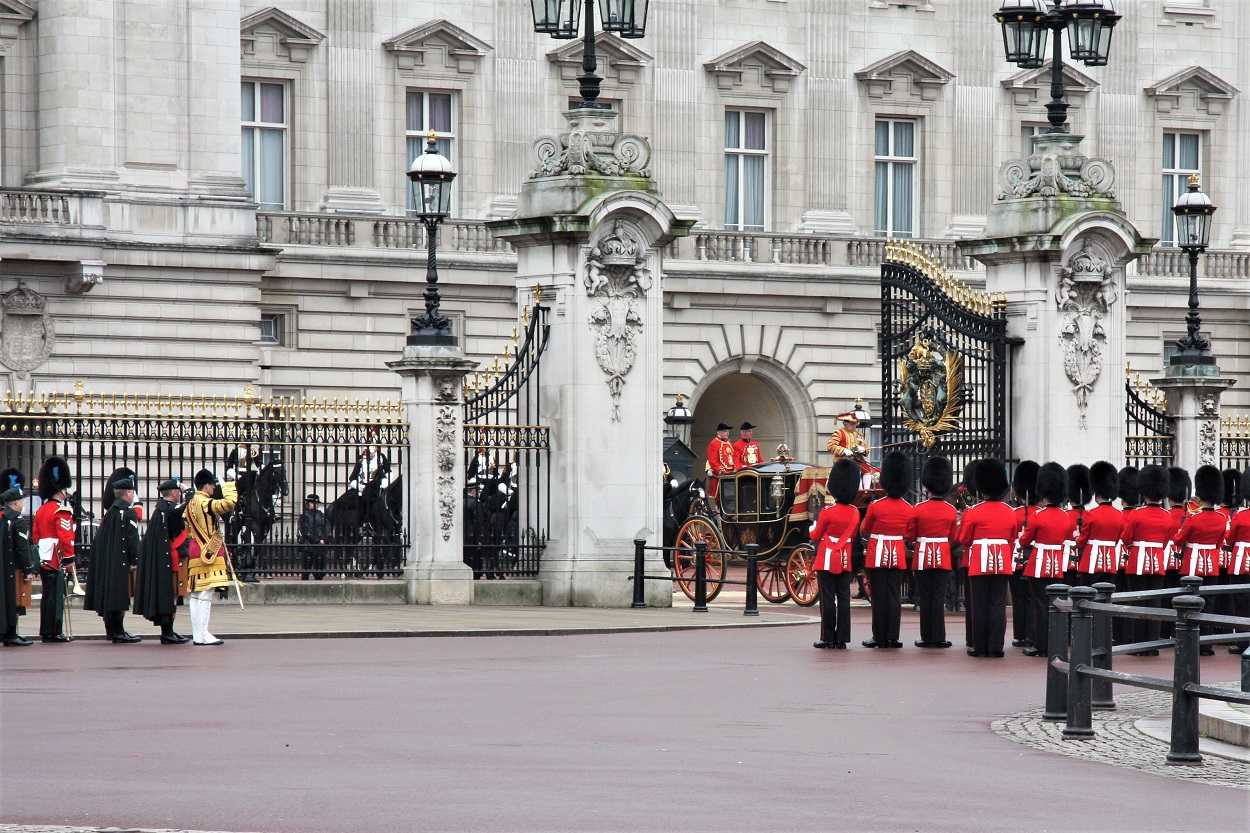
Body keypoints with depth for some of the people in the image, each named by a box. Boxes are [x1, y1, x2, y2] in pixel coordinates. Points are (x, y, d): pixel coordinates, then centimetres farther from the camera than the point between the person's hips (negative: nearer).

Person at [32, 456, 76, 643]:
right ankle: (54, 632, -5)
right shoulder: (62, 511, -12)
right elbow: (65, 537, -19)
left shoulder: (41, 510, 15)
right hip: (57, 562, -9)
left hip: (43, 560, 9)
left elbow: (35, 536, 19)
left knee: (48, 596, 12)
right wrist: (69, 559, -14)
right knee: (56, 596, -6)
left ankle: (45, 631, 15)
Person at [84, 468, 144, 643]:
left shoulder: (110, 512, 13)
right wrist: (135, 561, -14)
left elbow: (100, 537, 16)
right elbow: (132, 538, -17)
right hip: (121, 561, -8)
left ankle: (111, 630, 19)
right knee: (120, 596, -7)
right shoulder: (129, 513, -11)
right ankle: (119, 633, -8)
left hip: (106, 561, 8)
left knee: (108, 594, 12)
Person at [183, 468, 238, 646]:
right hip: (208, 555, -10)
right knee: (205, 594, -10)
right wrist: (227, 485, -12)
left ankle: (197, 634, 11)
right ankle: (202, 635, -12)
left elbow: (186, 530, 20)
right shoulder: (206, 503, -15)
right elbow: (229, 503, -29)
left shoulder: (190, 504, 13)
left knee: (195, 594, 9)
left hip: (195, 552, 10)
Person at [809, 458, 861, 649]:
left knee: (828, 600, -1)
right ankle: (842, 638, 6)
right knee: (844, 599, 6)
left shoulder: (827, 512, -14)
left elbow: (815, 536, -5)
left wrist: (813, 528, 15)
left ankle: (828, 638, 0)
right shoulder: (855, 512, 2)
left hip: (827, 560, -5)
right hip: (845, 560, 5)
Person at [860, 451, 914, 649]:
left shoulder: (875, 506, -12)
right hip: (898, 557, 3)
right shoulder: (909, 510, -3)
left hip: (877, 556, -3)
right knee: (894, 597, 5)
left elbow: (864, 530, 2)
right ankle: (892, 638, 2)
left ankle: (879, 637, 3)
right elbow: (910, 537, 4)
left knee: (879, 597, 1)